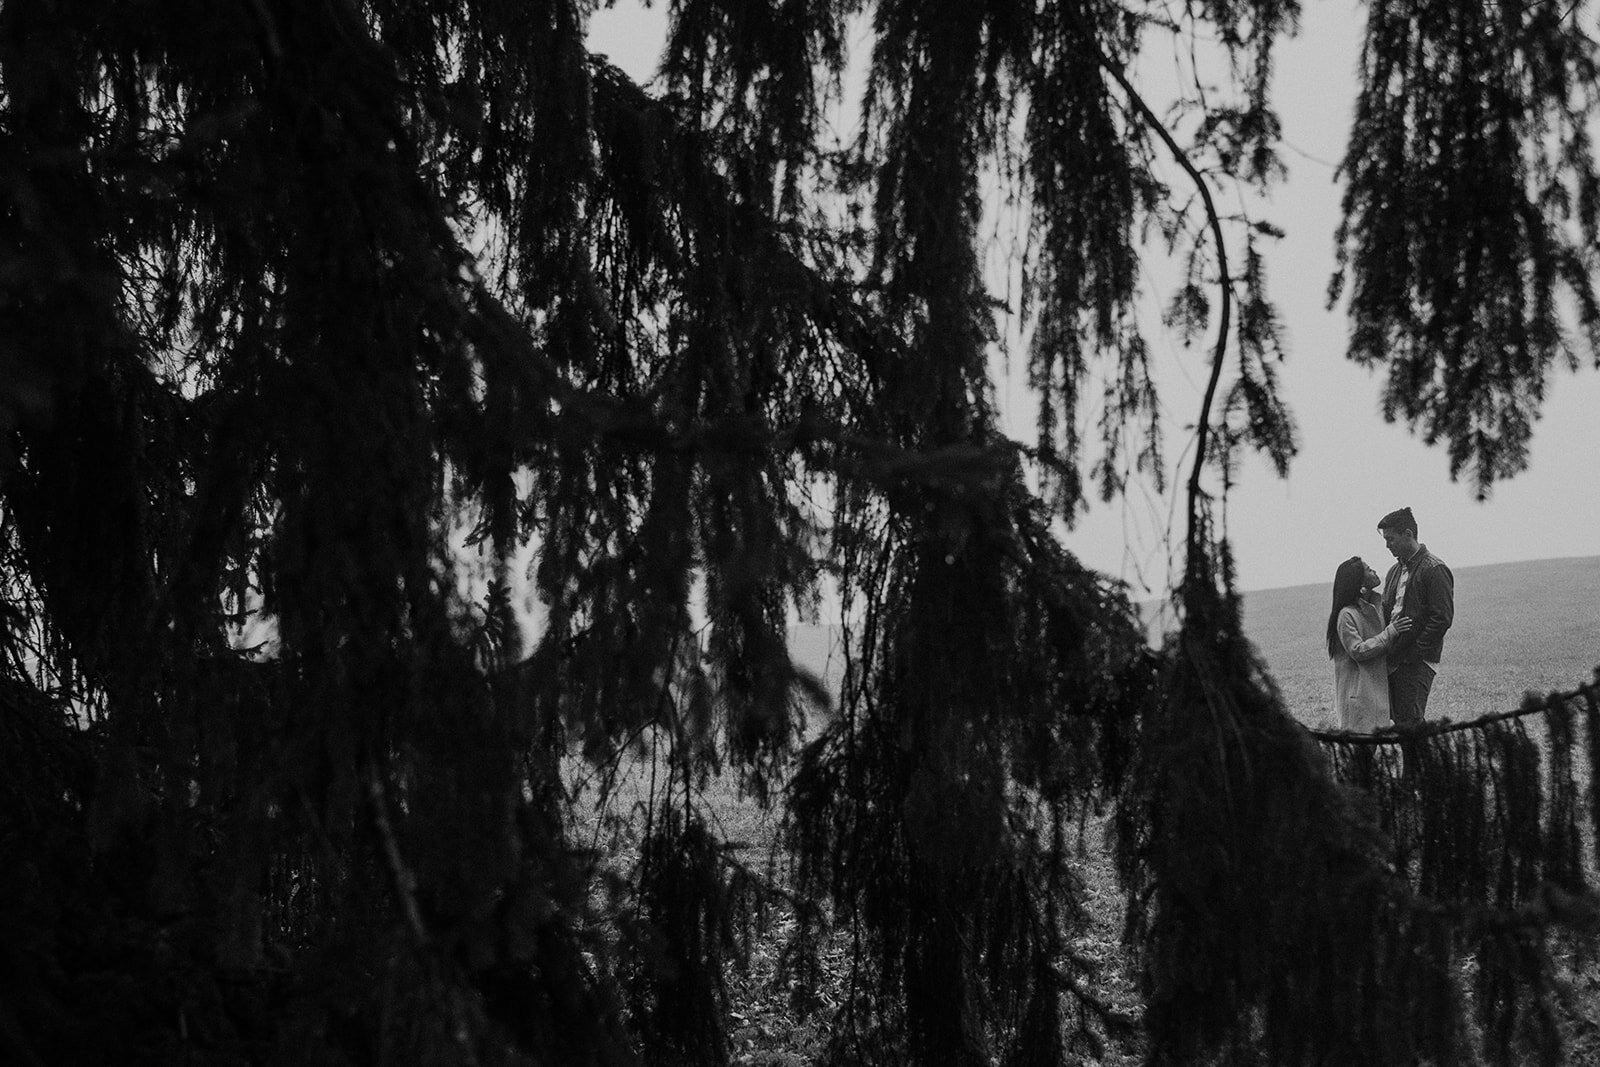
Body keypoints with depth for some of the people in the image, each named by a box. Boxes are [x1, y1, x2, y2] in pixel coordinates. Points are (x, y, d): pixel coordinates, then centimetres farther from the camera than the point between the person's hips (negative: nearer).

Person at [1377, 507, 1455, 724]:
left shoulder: (1434, 570, -8)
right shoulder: (1395, 571, 19)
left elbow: (1443, 618, -14)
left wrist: (1415, 653, -15)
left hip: (1417, 661, -8)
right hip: (1394, 660, 8)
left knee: (1410, 720, -11)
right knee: (1399, 718, 6)